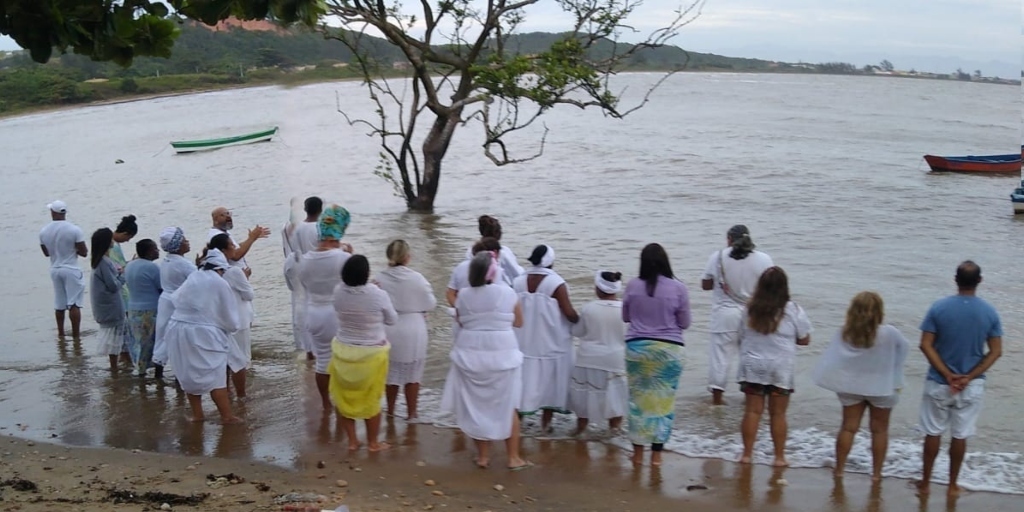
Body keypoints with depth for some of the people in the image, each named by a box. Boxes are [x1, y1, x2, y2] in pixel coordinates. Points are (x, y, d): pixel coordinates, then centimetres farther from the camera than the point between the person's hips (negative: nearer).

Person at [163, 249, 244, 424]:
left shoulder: (193, 277, 10)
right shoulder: (221, 284, -5)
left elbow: (176, 301, 10)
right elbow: (229, 316, 0)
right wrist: (236, 326, 20)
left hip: (178, 330, 6)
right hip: (202, 334, -6)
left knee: (190, 374, 17)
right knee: (215, 376, 4)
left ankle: (197, 414, 25)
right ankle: (227, 416, 10)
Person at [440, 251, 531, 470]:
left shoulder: (463, 295, -3)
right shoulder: (507, 293, -8)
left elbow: (460, 321, 10)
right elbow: (518, 322, 4)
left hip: (471, 354, 1)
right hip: (502, 355, -1)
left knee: (475, 406, 12)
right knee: (507, 407, 11)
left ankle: (483, 456, 17)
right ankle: (513, 457, 14)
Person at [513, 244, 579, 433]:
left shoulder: (518, 282, -3)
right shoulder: (556, 283, -16)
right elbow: (569, 313, -17)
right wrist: (579, 320, 3)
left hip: (524, 341, 3)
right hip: (551, 342, -3)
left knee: (524, 379, 13)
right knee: (548, 379, 9)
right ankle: (545, 422, 15)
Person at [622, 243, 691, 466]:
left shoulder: (633, 286, -5)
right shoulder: (678, 288, -10)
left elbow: (625, 317, 7)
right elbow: (684, 323, -2)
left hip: (637, 347, 2)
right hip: (668, 349, -2)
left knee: (638, 398, 11)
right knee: (663, 401, 7)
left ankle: (638, 451, 16)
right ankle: (656, 454, 9)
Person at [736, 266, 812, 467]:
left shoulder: (750, 309, -1)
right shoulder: (793, 310, -9)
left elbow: (742, 336, 8)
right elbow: (804, 339, -1)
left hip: (752, 366, 2)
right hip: (781, 368, -2)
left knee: (752, 411, 7)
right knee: (778, 414, 6)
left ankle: (747, 454, 9)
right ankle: (779, 457, 11)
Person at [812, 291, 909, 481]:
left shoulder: (845, 334, -14)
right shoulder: (889, 333, -18)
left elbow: (830, 359, -13)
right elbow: (903, 348, 0)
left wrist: (830, 380, -6)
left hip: (851, 387, 2)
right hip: (881, 387, -2)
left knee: (848, 427, 13)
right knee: (879, 430, 12)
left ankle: (839, 469, 18)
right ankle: (876, 472, 16)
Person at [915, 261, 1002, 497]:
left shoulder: (939, 308, -11)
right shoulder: (990, 312, -7)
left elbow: (926, 345, -13)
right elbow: (996, 351, -7)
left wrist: (948, 375, -12)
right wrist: (969, 377, -11)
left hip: (939, 383, -1)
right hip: (972, 386, 1)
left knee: (933, 433, 12)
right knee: (960, 436, 13)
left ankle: (925, 482, 22)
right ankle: (953, 486, 23)